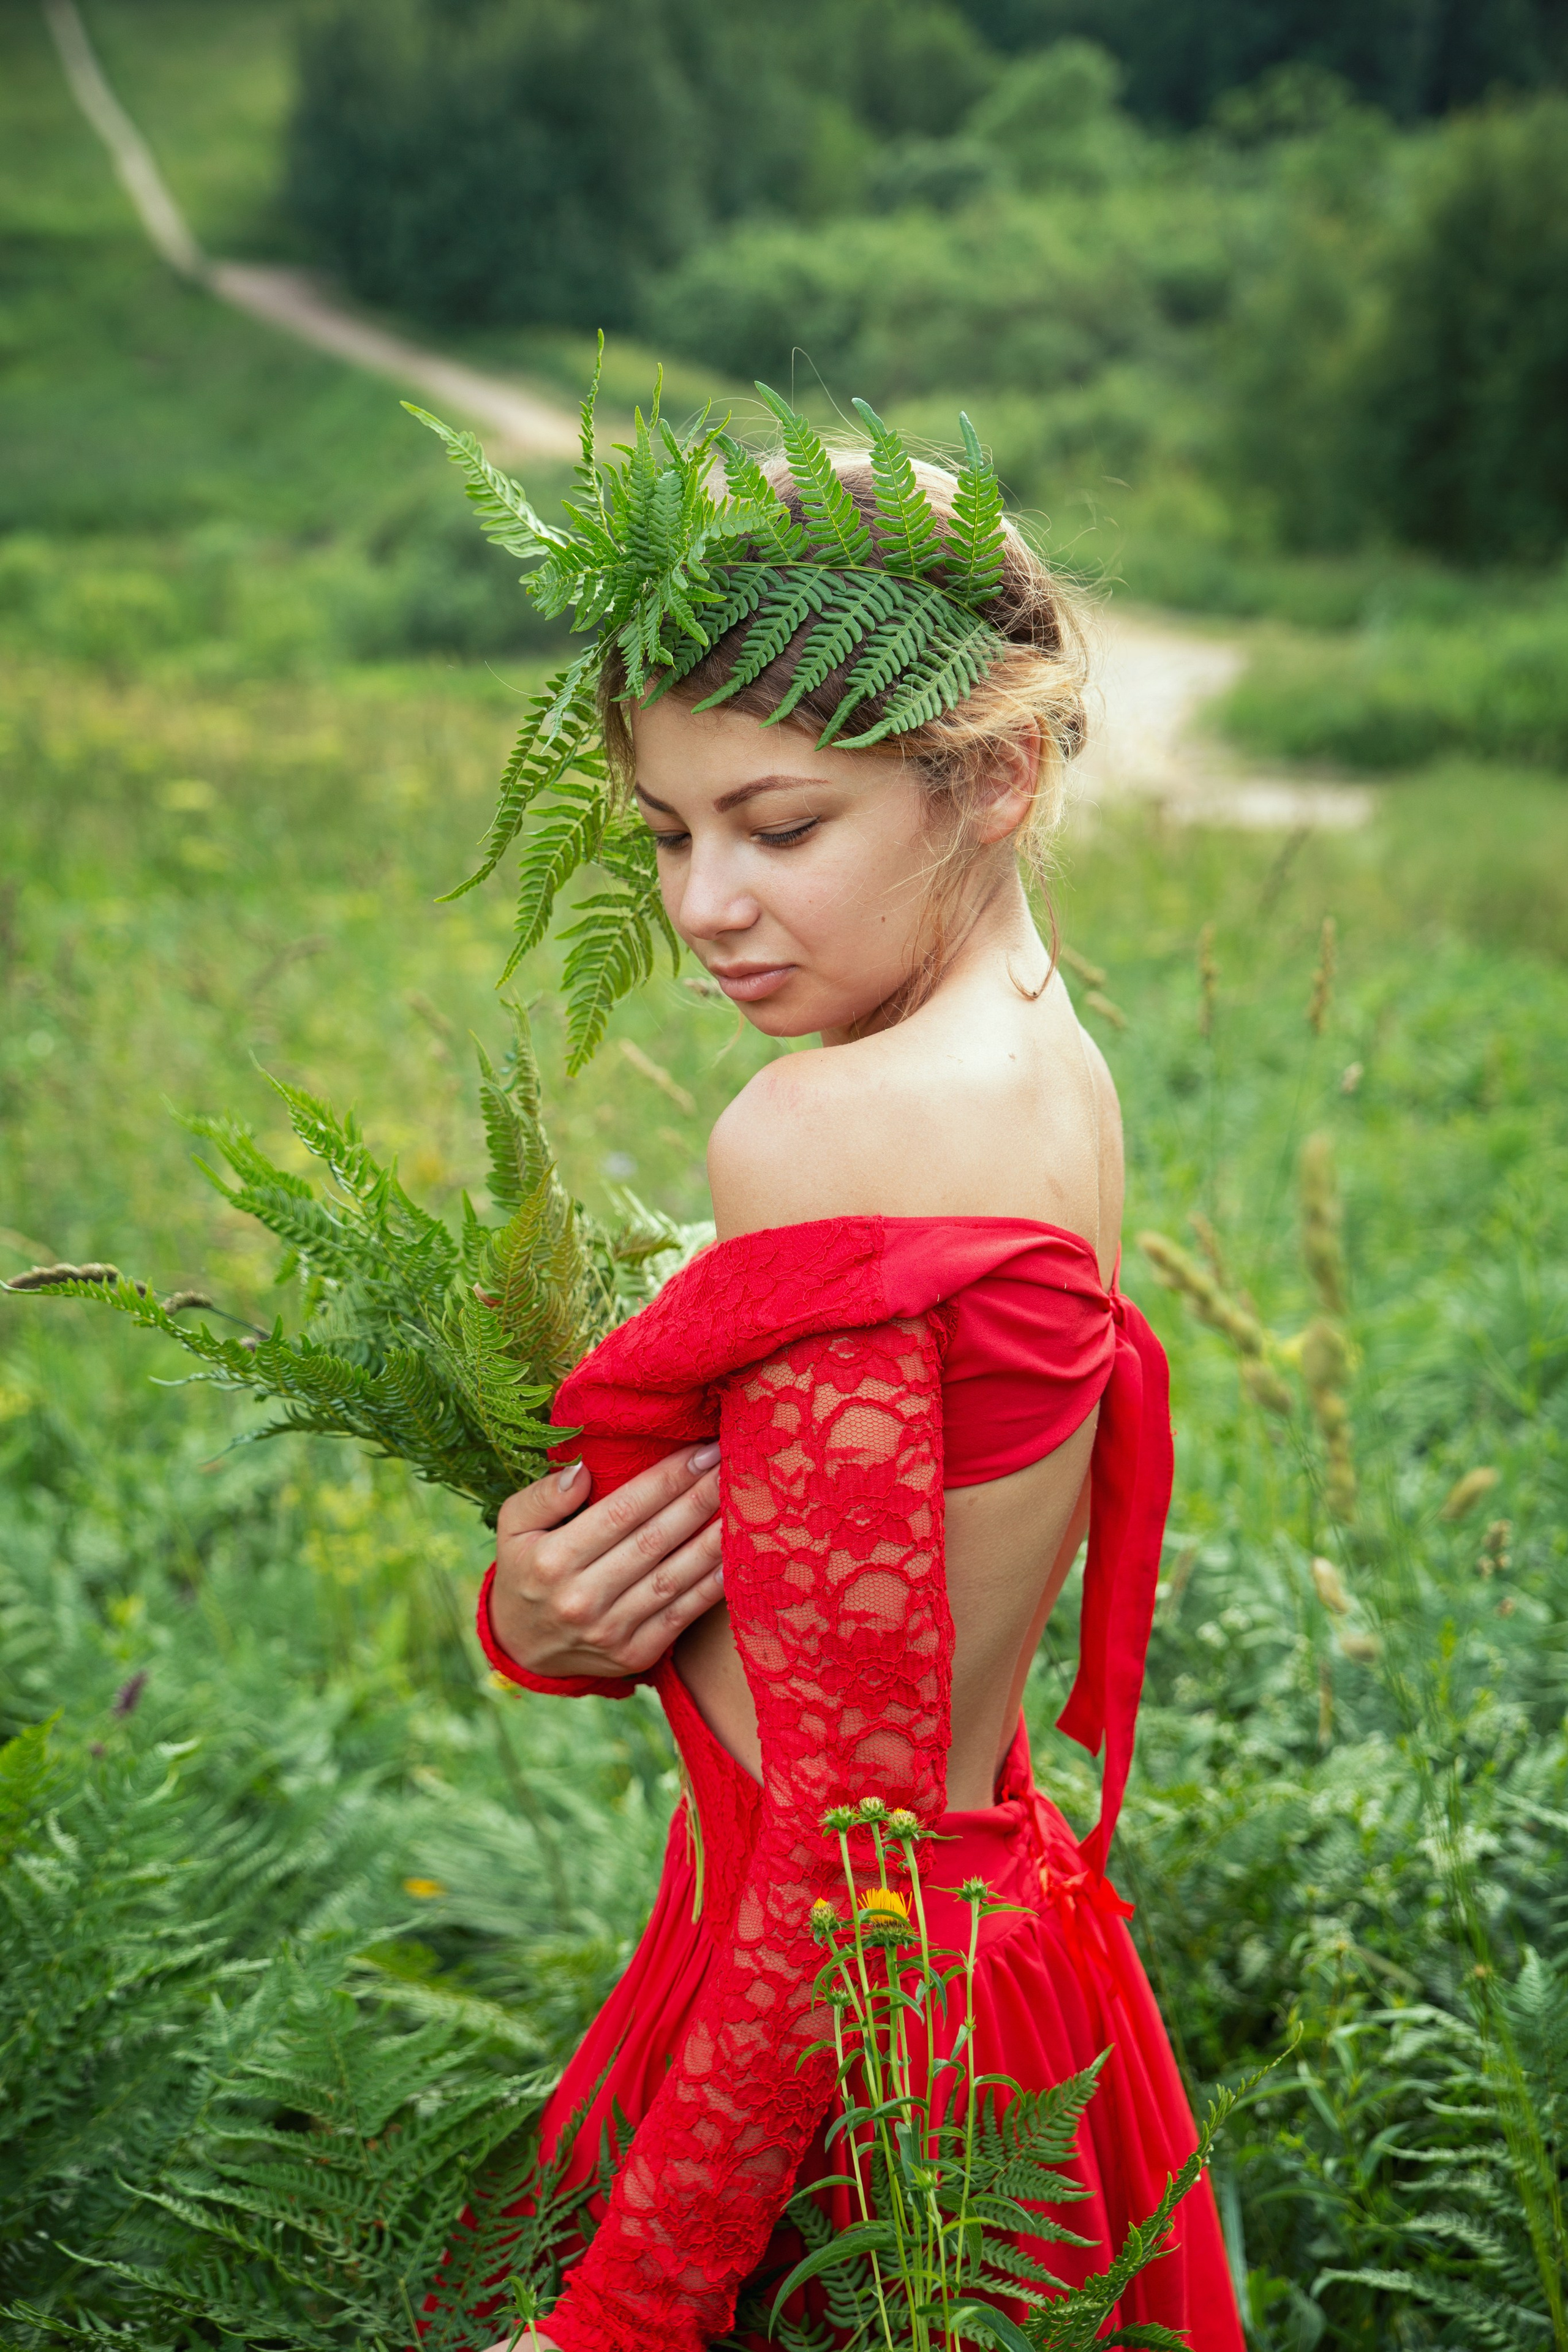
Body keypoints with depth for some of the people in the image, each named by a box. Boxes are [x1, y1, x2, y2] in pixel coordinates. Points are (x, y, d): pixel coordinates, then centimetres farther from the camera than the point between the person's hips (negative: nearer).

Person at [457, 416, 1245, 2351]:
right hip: (1019, 1942, 8)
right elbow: (825, 1619, 6)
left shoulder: (825, 1137, -25)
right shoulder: (1052, 1074, 2)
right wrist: (545, 1624, -14)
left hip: (846, 2042, -8)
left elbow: (856, 1814, -24)